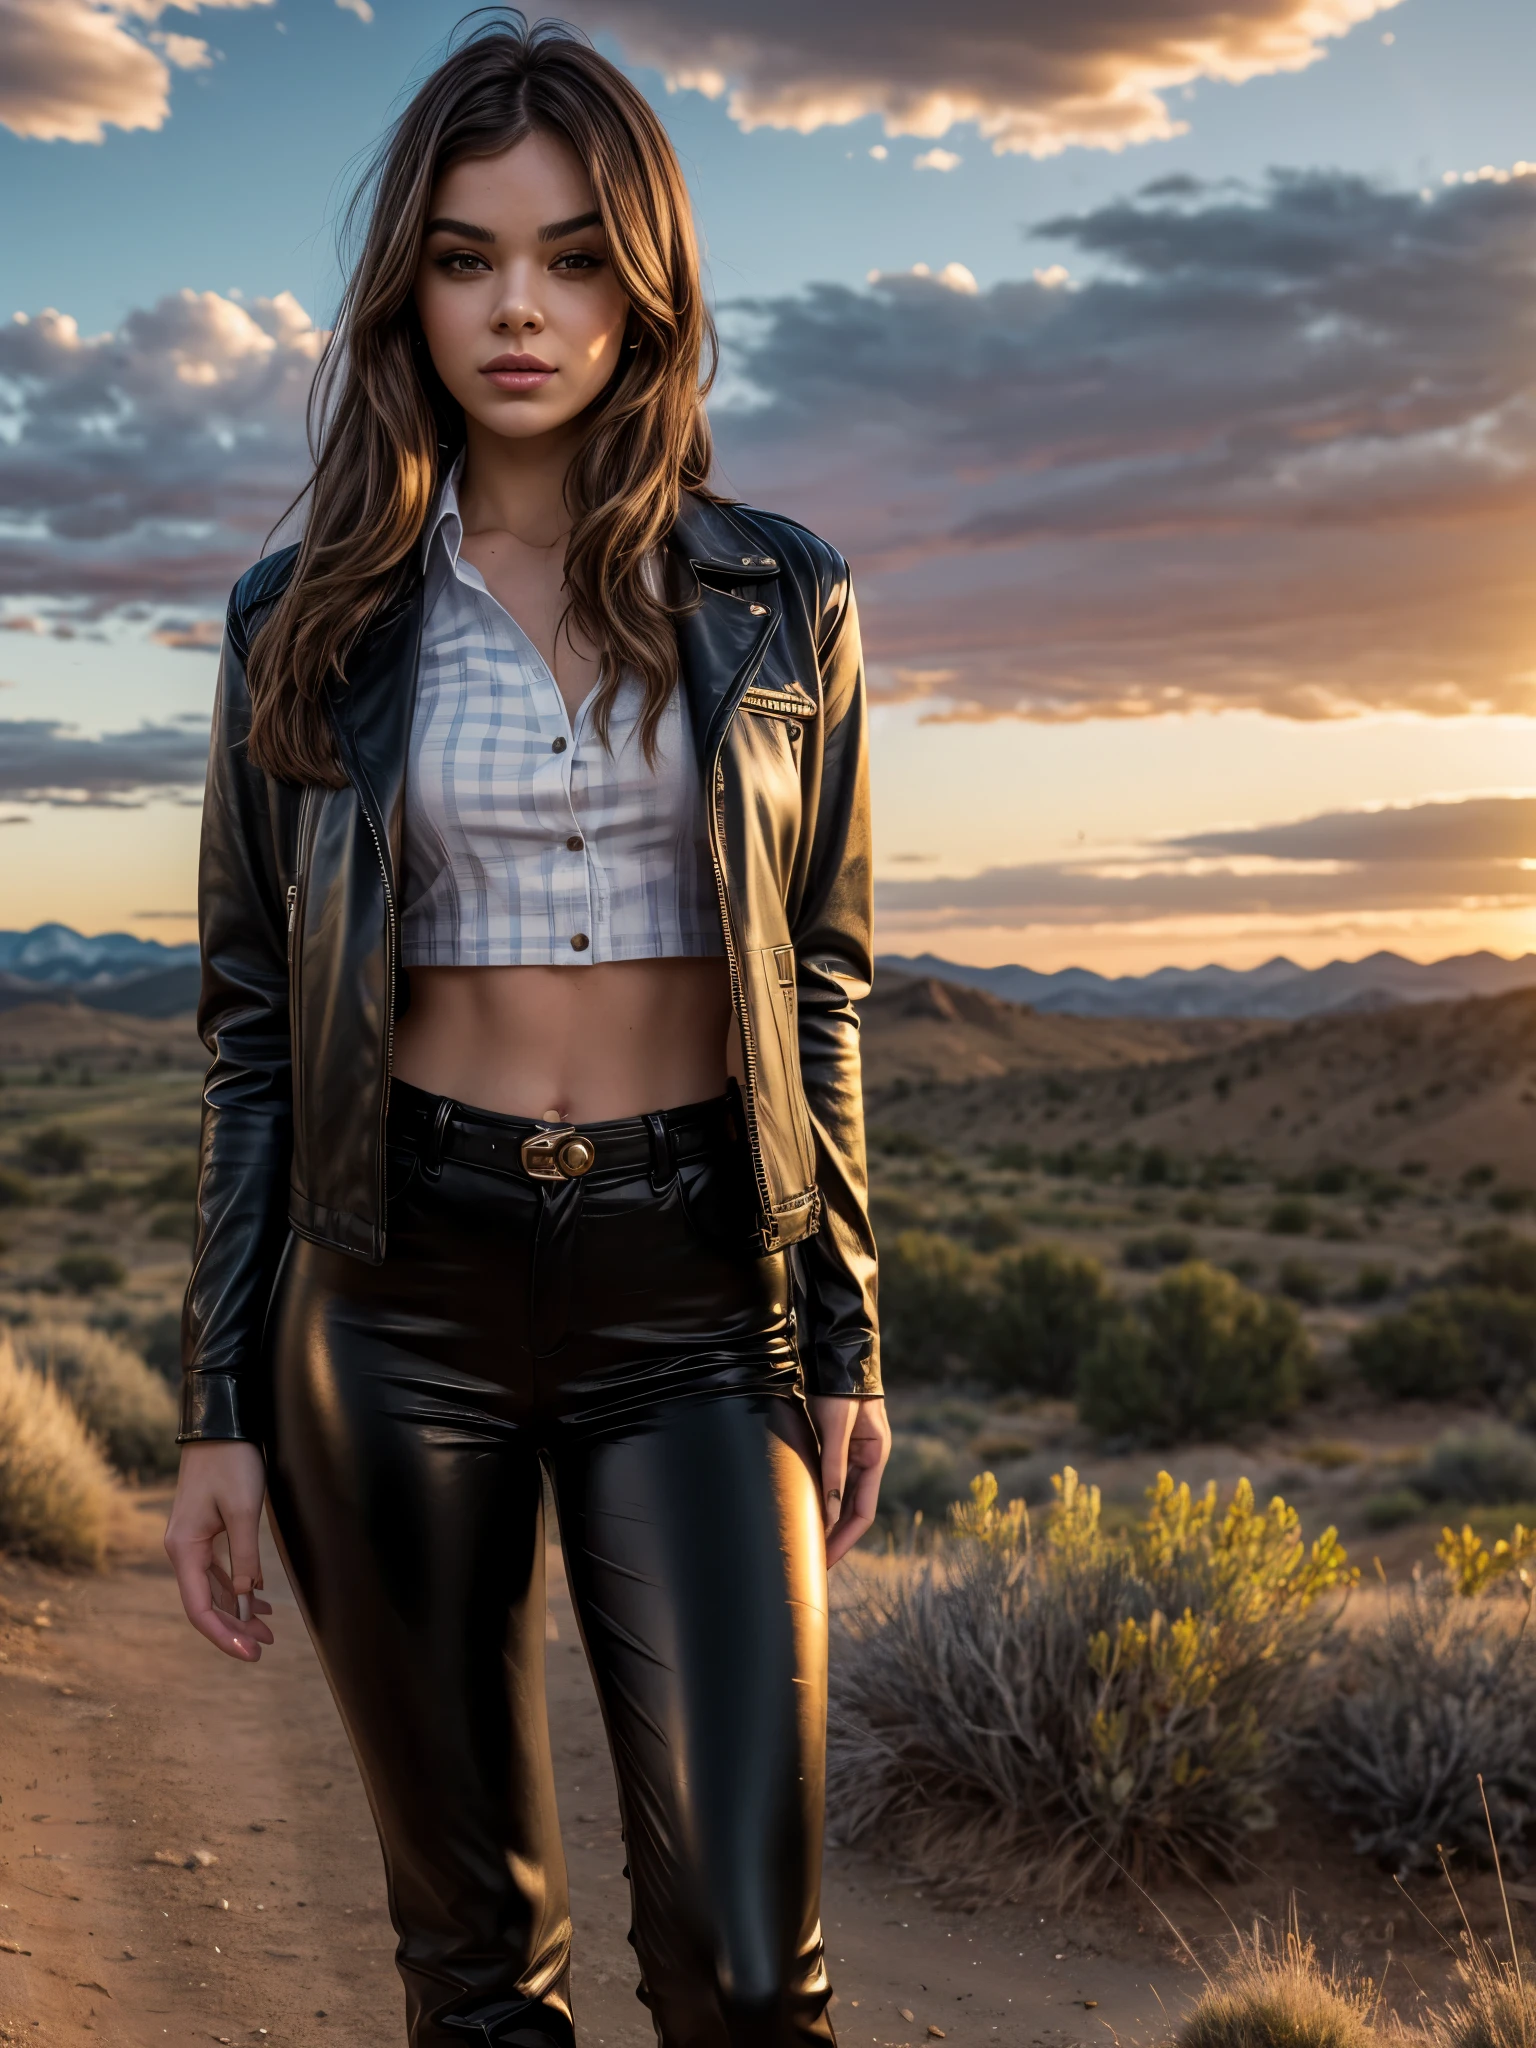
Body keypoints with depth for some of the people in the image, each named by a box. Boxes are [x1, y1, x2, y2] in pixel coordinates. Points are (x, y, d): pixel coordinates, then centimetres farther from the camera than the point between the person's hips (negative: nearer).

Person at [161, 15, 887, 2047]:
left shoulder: (780, 605, 3)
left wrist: (848, 1338, 5)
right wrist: (222, 1408, 3)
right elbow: (255, 1024, 5)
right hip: (403, 1292, 1)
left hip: (691, 1294, 0)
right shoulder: (310, 621, 2)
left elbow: (819, 986, 8)